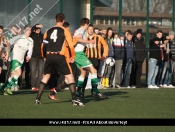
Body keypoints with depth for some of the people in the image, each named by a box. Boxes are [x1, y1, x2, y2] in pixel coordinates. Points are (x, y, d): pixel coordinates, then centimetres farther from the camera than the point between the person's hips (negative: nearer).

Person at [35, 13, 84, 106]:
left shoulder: (48, 31, 13)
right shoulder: (65, 31, 1)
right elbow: (71, 45, -4)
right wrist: (72, 56, 8)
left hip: (49, 56, 4)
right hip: (60, 56, -4)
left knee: (45, 77, 17)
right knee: (70, 77, 3)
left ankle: (38, 99, 13)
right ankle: (74, 99, -7)